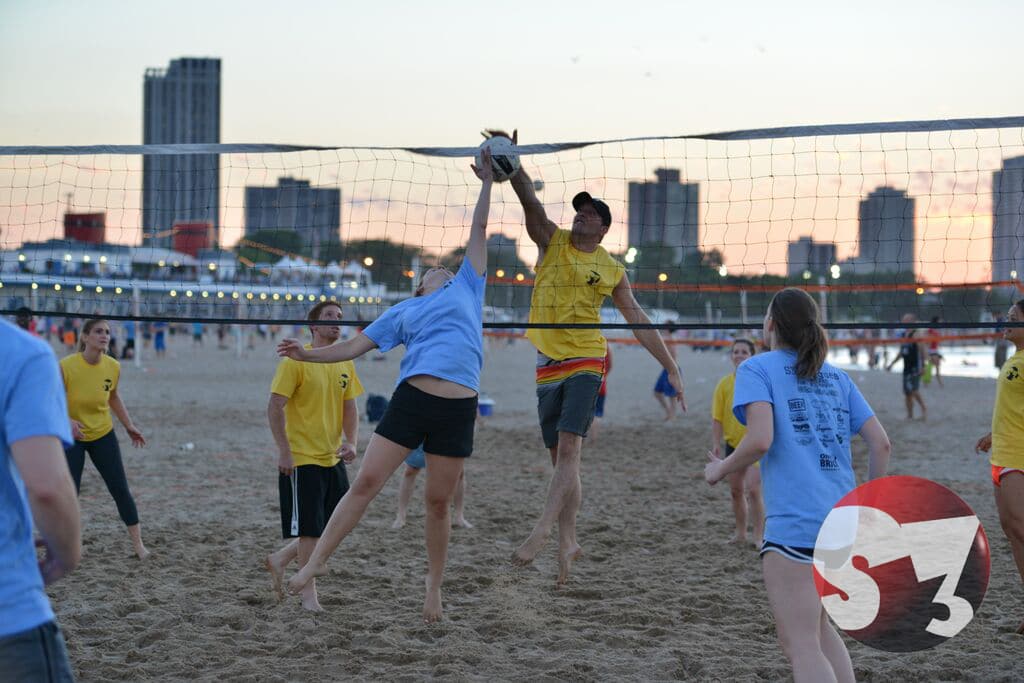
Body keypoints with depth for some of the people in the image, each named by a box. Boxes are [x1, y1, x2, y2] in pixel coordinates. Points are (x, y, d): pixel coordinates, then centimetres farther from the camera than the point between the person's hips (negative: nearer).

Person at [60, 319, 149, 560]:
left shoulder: (113, 367, -10)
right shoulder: (66, 366, -22)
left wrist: (129, 426, 8)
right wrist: (67, 421, -35)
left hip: (103, 435, 3)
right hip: (72, 436, -3)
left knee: (121, 489, 1)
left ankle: (138, 543, 12)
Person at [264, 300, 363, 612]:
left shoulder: (344, 363, 9)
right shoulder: (296, 361, -11)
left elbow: (350, 408, 13)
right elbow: (274, 407, -13)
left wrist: (351, 442, -4)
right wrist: (284, 451, -17)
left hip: (333, 458, 7)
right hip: (301, 459, -7)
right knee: (309, 528, -3)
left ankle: (280, 560, 27)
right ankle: (309, 593, 10)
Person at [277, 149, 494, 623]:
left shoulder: (466, 289, 20)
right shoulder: (403, 312, 20)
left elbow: (479, 231, 22)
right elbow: (356, 346, 16)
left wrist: (487, 183, 21)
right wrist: (307, 355, 4)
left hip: (458, 407, 0)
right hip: (411, 399, 0)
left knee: (438, 501, 4)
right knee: (366, 482, -5)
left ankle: (434, 585, 18)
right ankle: (316, 562, 3)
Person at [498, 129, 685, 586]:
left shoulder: (612, 270, 3)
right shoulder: (552, 241, 5)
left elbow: (638, 321, 8)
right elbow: (529, 200, -11)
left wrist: (671, 368, 6)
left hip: (585, 362, -3)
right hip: (547, 364, 3)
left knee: (568, 449, -18)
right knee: (560, 458, 5)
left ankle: (542, 530, -23)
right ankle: (567, 542, 10)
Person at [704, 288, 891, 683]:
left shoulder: (757, 369, 0)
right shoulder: (837, 376, 17)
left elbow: (760, 440, -15)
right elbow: (880, 443, 12)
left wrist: (721, 470, 3)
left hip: (795, 524, -7)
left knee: (801, 646, -6)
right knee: (817, 627, 24)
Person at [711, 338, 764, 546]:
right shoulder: (724, 384, 0)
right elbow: (717, 418, 2)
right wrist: (716, 445, -3)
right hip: (733, 443, 4)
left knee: (753, 490, -13)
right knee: (736, 491, 13)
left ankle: (758, 536, -3)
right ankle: (740, 533, 28)